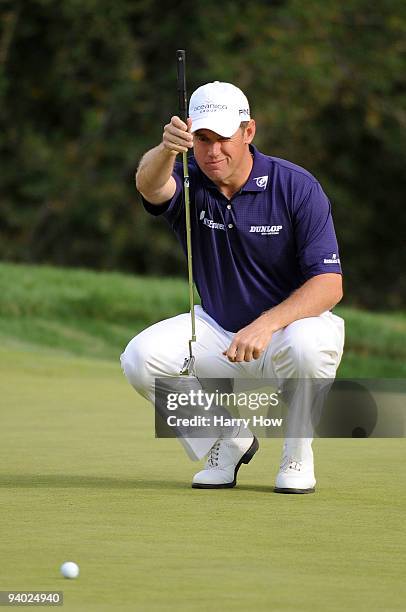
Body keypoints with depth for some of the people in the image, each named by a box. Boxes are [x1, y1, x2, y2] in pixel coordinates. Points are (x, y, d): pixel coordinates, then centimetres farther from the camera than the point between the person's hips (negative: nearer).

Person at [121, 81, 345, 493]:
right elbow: (149, 184, -38)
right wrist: (167, 149, -62)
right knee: (141, 358, -22)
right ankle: (230, 440, 2)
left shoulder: (297, 188, -17)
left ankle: (298, 457, -10)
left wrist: (265, 324, -37)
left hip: (292, 322, -3)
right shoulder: (187, 183, -11)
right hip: (218, 330, 3)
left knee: (306, 344, -38)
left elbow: (329, 284, -21)